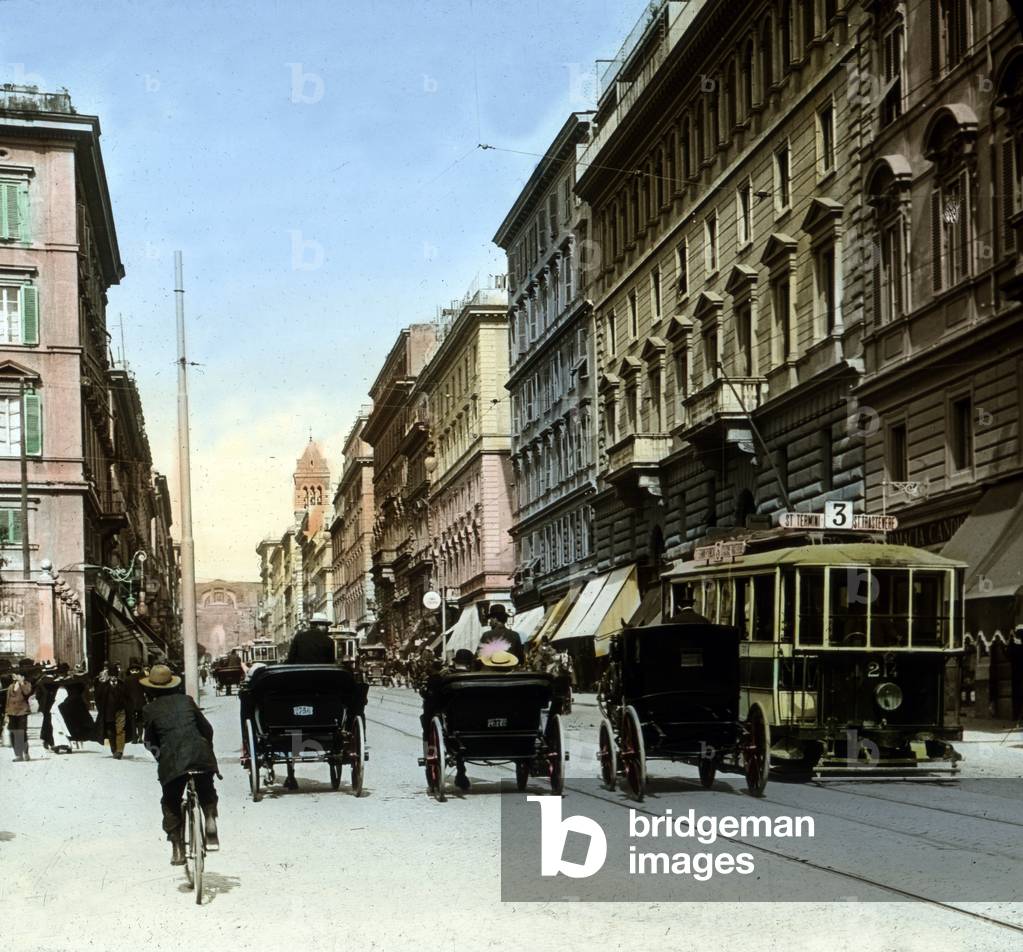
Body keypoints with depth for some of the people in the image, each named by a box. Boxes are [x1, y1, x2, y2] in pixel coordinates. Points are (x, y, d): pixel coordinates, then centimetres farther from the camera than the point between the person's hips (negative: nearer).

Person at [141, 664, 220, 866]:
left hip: (172, 760, -2)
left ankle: (177, 849, 13)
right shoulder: (186, 700, 13)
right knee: (206, 792, 27)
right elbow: (207, 728, 13)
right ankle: (210, 819, 2)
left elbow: (150, 742, 9)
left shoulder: (149, 710, 6)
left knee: (171, 804, 17)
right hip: (200, 755, 2)